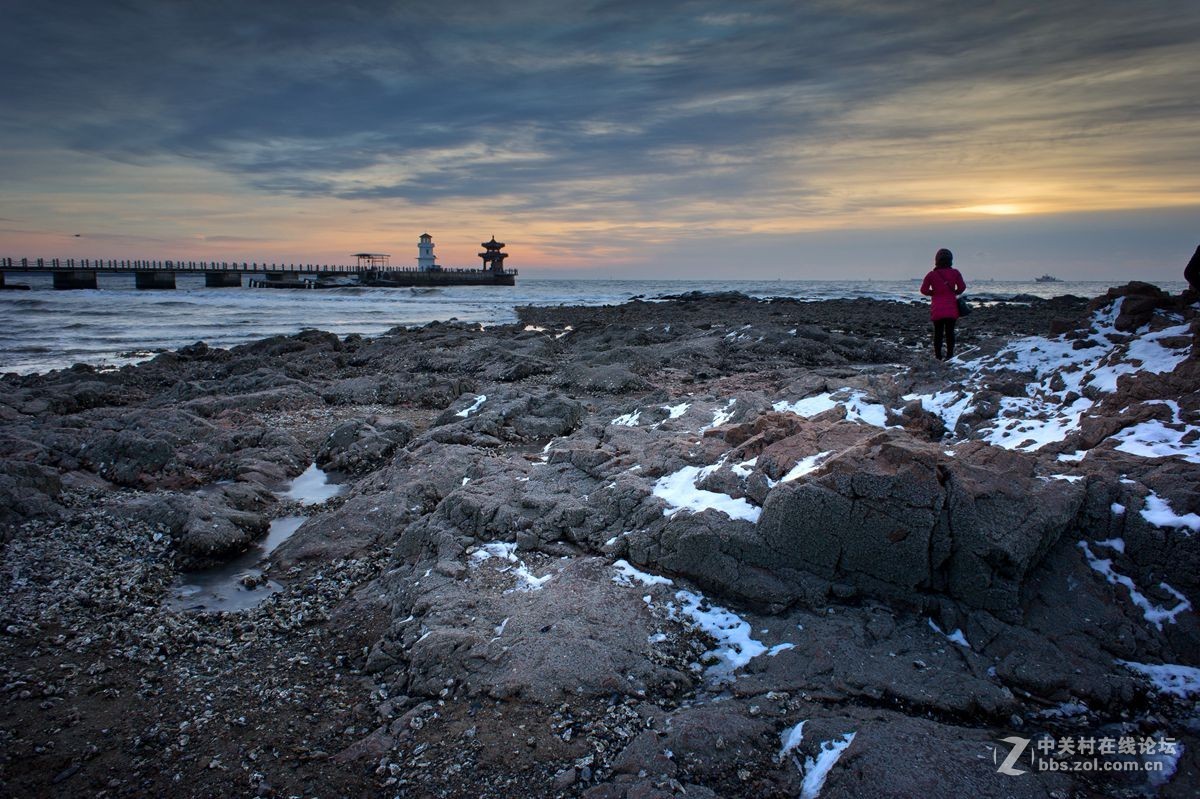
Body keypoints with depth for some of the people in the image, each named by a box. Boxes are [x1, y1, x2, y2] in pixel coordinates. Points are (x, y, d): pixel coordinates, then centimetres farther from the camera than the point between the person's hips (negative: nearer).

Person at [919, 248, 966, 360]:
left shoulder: (931, 275, -4)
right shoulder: (955, 273, -2)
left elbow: (924, 290, -5)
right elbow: (962, 287, -1)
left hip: (937, 308, 0)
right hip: (951, 308, 0)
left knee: (938, 333, 6)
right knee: (950, 332, 5)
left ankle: (938, 357, 5)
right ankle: (949, 355, 4)